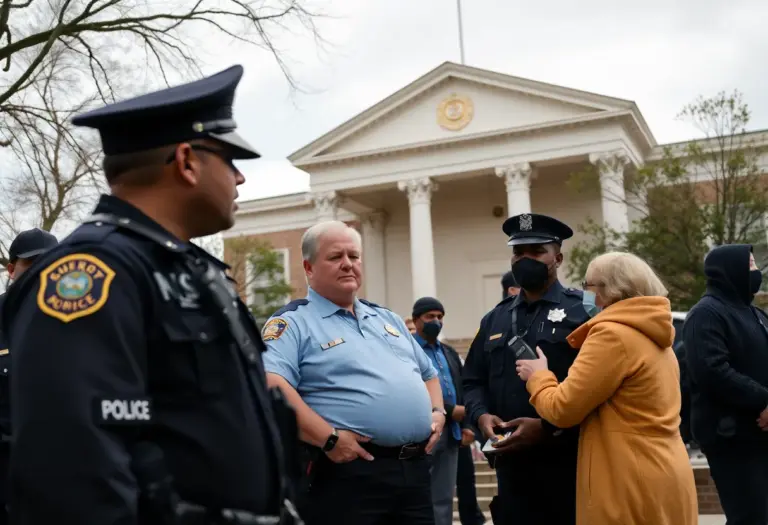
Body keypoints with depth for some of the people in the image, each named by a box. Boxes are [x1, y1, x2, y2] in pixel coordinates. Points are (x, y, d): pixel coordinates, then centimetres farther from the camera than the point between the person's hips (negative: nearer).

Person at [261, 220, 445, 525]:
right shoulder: (293, 322, -3)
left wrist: (438, 412, 9)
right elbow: (270, 387, -20)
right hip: (348, 472, -7)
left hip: (415, 468, 7)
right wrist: (329, 438, -23)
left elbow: (428, 374, 29)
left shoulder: (387, 319, 21)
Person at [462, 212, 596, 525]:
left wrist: (547, 427, -18)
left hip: (568, 462, -4)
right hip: (512, 464, 5)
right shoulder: (494, 320, 16)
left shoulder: (583, 312, -2)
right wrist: (481, 415, -4)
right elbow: (473, 381, 17)